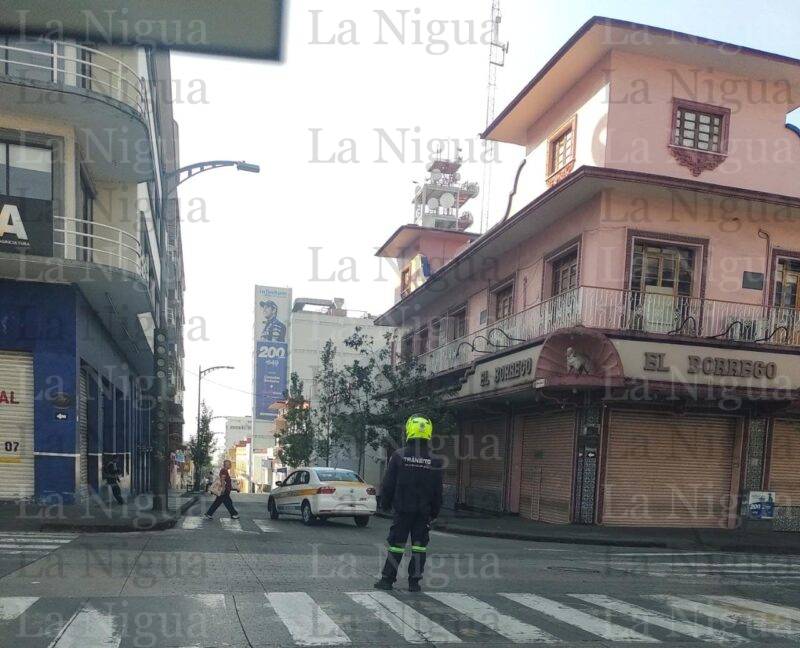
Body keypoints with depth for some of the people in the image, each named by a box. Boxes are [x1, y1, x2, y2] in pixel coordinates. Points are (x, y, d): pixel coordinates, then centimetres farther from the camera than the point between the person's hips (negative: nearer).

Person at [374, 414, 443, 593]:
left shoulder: (399, 456, -7)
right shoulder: (434, 461, -1)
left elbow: (388, 484, -2)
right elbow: (438, 491, 5)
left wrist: (385, 503, 9)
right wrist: (435, 511, 14)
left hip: (403, 509, -1)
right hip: (424, 511, 1)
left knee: (396, 544, 5)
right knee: (419, 545, 7)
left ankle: (387, 579, 9)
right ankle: (414, 582, 10)